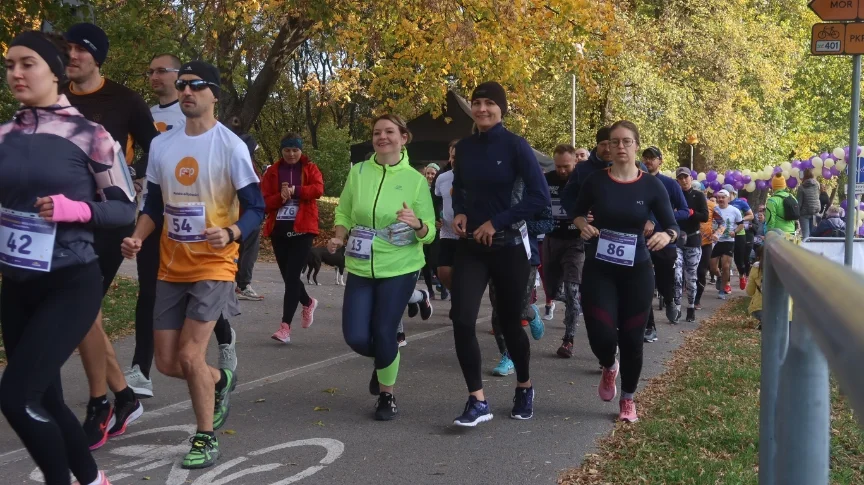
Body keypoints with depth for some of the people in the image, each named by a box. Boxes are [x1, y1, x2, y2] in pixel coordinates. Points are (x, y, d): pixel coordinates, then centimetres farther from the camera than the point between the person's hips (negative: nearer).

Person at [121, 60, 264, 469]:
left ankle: (206, 439, 9)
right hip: (171, 267, 6)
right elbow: (155, 204, 15)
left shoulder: (231, 146, -10)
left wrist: (229, 234, -29)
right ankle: (221, 380, 39)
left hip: (213, 265, -5)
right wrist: (137, 237, -3)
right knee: (167, 363, 7)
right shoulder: (161, 145, 6)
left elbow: (255, 209, -10)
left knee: (189, 355, -12)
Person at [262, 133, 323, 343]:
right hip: (278, 228, 4)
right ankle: (308, 303, 41)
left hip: (302, 228, -3)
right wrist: (280, 197, -17)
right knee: (288, 276, 11)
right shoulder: (273, 171, 8)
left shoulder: (310, 169, 5)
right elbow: (264, 201, 1)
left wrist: (294, 190, -21)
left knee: (292, 276, -11)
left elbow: (318, 189, -14)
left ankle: (285, 326, -12)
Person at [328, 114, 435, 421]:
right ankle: (384, 360, 35)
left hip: (400, 269, -3)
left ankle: (387, 395, 22)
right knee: (356, 337, -1)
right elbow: (343, 214, 9)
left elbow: (429, 234, -5)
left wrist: (416, 224, -27)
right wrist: (338, 237, -10)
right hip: (360, 268, 3)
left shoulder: (416, 180, -5)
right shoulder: (358, 172, 0)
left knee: (383, 333, -4)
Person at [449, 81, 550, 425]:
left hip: (508, 246, -3)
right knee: (462, 319, -13)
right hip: (471, 246, 3)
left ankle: (524, 388, 35)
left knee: (509, 321, 9)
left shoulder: (515, 146, -10)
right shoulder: (464, 147, 4)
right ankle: (477, 402, -5)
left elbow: (540, 197, -16)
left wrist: (497, 222, -18)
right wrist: (459, 213, 0)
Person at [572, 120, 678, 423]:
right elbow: (577, 213, 13)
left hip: (636, 271, 0)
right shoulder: (595, 182, -3)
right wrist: (583, 225, -10)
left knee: (632, 339, 6)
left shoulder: (652, 186, -4)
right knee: (601, 335, -11)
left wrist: (666, 235, -27)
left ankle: (628, 400, 28)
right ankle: (609, 368, 27)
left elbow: (672, 226, -4)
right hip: (599, 270, 0)